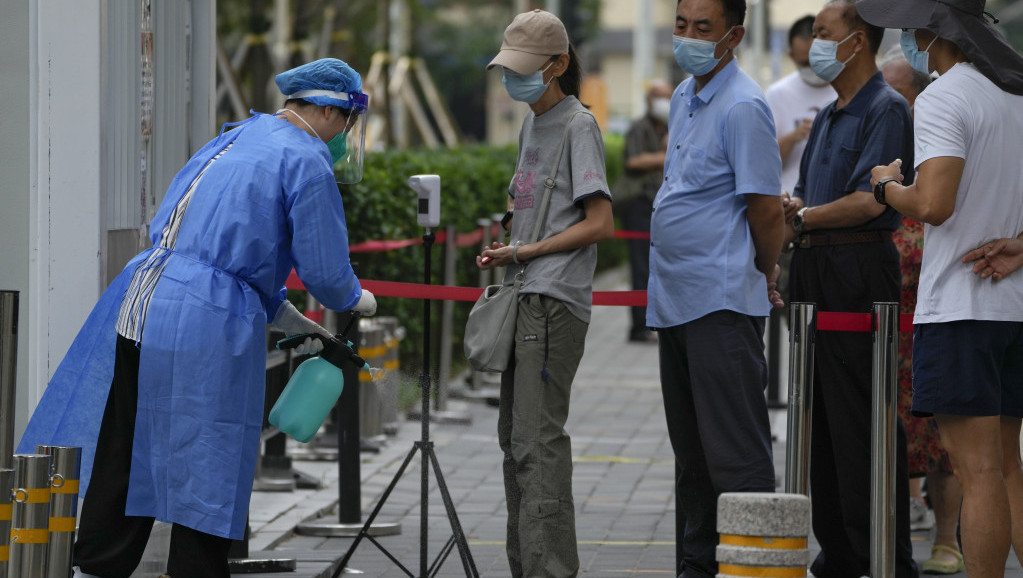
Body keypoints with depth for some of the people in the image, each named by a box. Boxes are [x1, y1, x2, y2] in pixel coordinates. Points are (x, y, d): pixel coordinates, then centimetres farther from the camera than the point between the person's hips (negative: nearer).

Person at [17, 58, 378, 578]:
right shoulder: (306, 160, -4)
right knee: (205, 470, 2)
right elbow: (324, 269, -4)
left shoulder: (237, 137, 22)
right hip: (209, 325, -8)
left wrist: (282, 315, 31)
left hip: (139, 301, 8)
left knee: (122, 462, 11)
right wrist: (354, 300, 18)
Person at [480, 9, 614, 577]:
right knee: (514, 435, 12)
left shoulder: (578, 125, -7)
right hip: (524, 298, 9)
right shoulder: (531, 124, 19)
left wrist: (524, 253, -12)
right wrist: (503, 250, 9)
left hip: (555, 301, -9)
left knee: (537, 436, -15)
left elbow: (599, 223, -13)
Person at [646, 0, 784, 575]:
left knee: (735, 449, -9)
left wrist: (765, 275, 0)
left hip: (722, 303, -9)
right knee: (691, 450, 14)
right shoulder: (684, 97, 15)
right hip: (675, 300, 9)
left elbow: (767, 208, -15)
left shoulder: (743, 106, -14)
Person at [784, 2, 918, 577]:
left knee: (861, 421, -9)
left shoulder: (887, 108, -8)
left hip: (860, 272, -9)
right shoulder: (829, 115, 20)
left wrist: (800, 220, -12)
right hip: (816, 271, 9)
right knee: (821, 418, 10)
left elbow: (869, 200, -18)